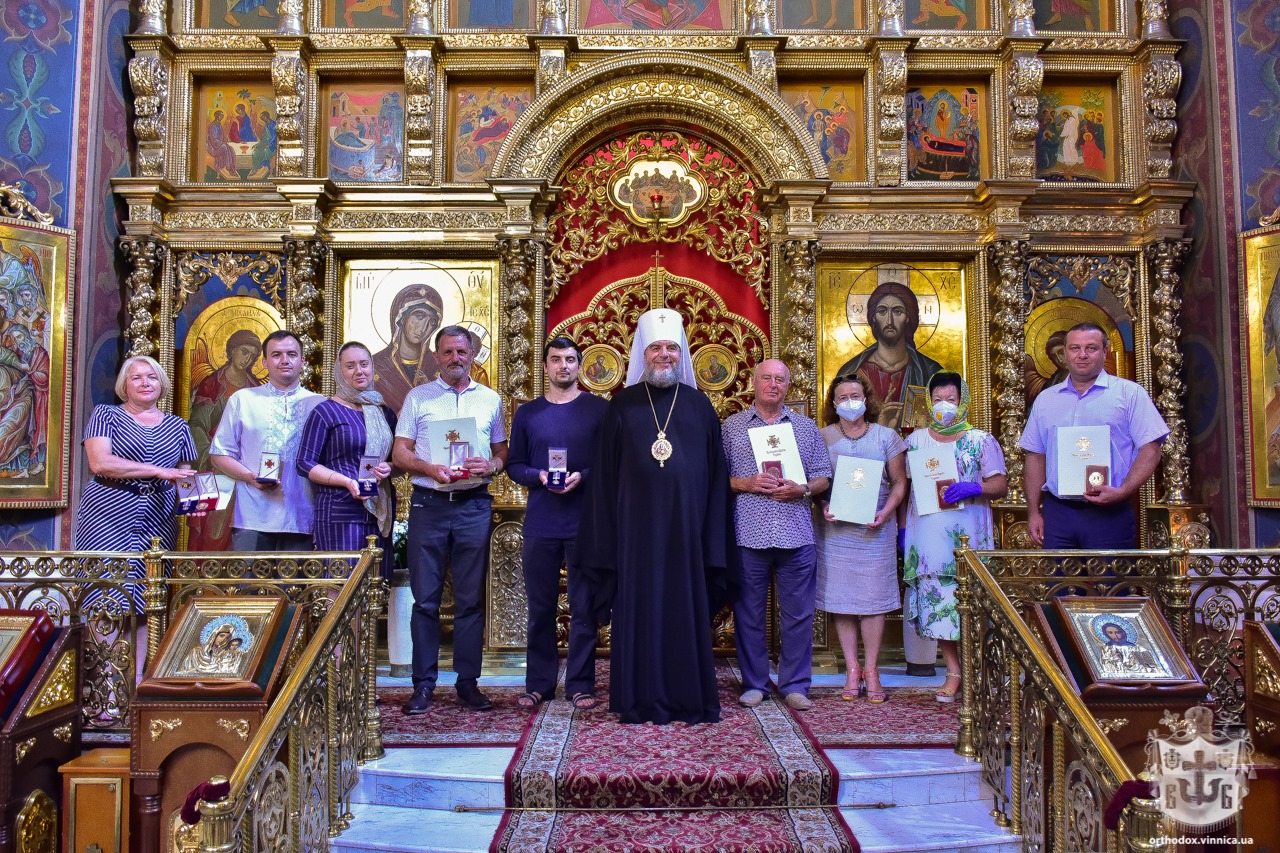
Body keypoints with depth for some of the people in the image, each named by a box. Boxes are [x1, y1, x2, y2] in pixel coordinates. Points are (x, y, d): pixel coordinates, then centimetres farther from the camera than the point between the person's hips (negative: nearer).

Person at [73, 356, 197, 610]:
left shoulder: (177, 426, 13)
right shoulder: (105, 415, 4)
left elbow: (184, 474, 14)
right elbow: (99, 463, -11)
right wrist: (157, 470, -16)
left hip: (157, 522, 3)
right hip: (108, 519, -3)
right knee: (105, 601, -6)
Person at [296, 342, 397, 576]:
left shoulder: (385, 414, 16)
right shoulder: (326, 412, 0)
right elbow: (305, 464, -4)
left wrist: (389, 468, -4)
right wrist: (348, 482, -17)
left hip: (380, 511, 5)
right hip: (340, 511, -5)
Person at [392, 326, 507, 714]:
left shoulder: (490, 399, 12)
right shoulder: (418, 397, 8)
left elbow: (503, 451, 12)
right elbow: (400, 452, 5)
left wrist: (490, 466, -10)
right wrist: (430, 469, -13)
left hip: (474, 505, 1)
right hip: (428, 504, -1)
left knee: (471, 599, 4)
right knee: (425, 598, 2)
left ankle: (467, 682, 13)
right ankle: (423, 684, 11)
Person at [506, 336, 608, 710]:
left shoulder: (600, 409, 3)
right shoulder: (527, 413, 9)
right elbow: (514, 465, 9)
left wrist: (583, 476, -15)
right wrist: (538, 476, -10)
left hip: (586, 523, -2)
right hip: (540, 525, 2)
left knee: (584, 608, 4)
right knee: (540, 607, 8)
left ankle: (580, 684, 14)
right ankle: (539, 683, 20)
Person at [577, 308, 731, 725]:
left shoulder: (699, 405, 9)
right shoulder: (622, 405, 7)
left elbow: (716, 474, 7)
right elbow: (605, 474, 5)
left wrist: (713, 532, 0)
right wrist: (606, 532, -2)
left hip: (686, 526, 1)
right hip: (636, 525, 0)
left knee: (687, 608, 5)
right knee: (639, 609, 3)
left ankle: (691, 699, 15)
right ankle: (640, 701, 12)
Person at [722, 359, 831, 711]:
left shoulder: (806, 427, 13)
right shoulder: (732, 426, 7)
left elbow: (823, 477, 11)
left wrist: (801, 489, -8)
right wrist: (745, 483, -13)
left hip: (796, 536, 1)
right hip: (747, 535, -1)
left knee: (798, 614, 5)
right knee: (749, 613, 6)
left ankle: (795, 685, 17)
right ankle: (753, 684, 18)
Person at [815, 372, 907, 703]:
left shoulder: (886, 436, 6)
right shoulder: (822, 437, 6)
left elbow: (899, 483, 6)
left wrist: (886, 512, -10)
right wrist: (824, 506, -10)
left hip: (875, 529, 0)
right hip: (835, 529, 0)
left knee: (873, 598, 0)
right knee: (840, 598, 1)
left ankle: (871, 670, 10)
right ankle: (851, 669, 10)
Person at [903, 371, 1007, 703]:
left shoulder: (981, 440, 6)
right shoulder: (915, 440, 14)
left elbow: (1000, 485, 1)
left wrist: (973, 488, -18)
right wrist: (903, 528, 10)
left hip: (967, 535, -2)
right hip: (927, 535, 3)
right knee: (936, 601, 1)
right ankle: (953, 672, 10)